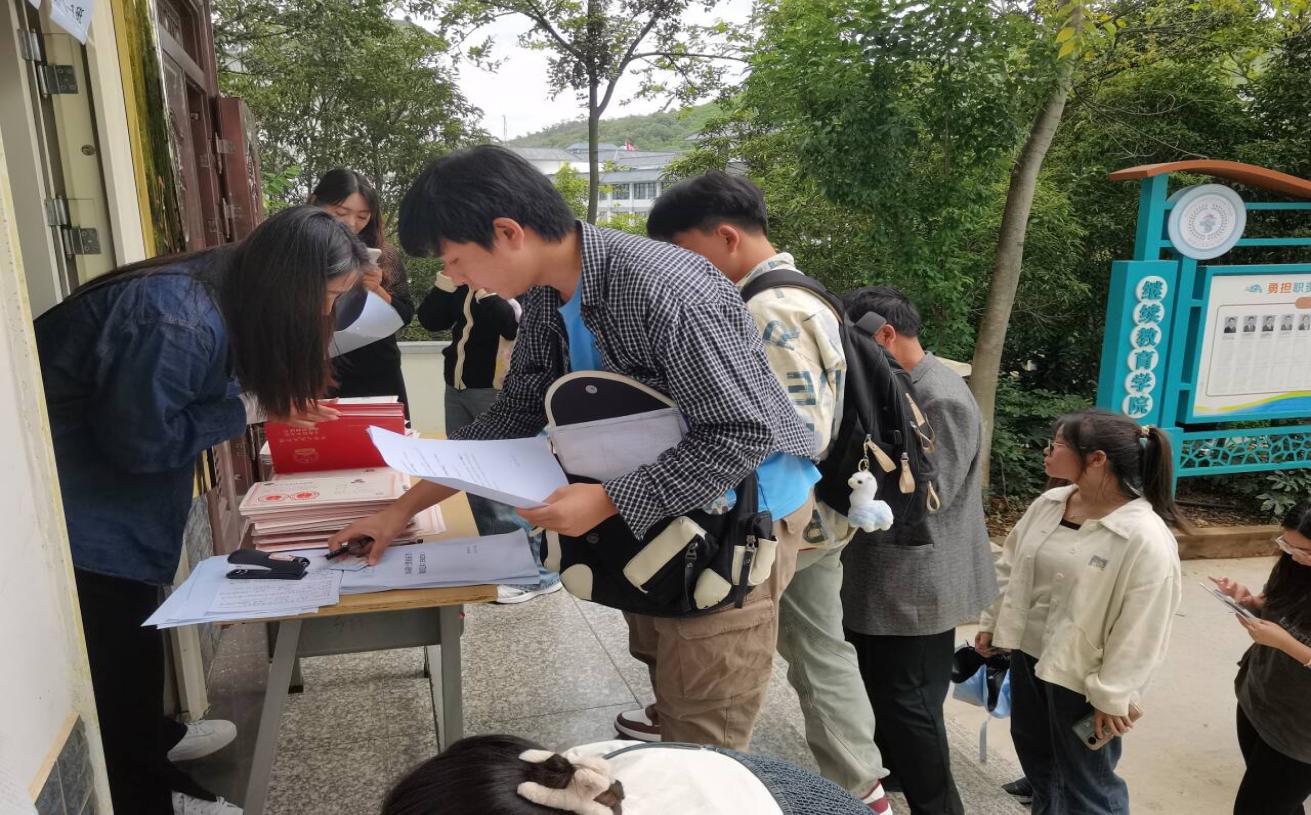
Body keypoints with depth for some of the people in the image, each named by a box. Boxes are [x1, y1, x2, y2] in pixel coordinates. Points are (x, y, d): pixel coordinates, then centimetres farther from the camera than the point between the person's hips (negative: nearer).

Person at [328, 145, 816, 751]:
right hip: (653, 512, 8)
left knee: (700, 744, 0)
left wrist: (607, 502, -28)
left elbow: (744, 432, -27)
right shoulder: (546, 298, -1)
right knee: (668, 701, 21)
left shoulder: (663, 290, -29)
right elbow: (516, 415, 8)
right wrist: (404, 507, 7)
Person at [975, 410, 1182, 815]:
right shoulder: (1048, 504, -3)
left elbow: (1139, 631, -20)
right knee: (1035, 755, 26)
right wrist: (991, 621, 13)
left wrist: (1113, 697, -16)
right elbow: (1010, 566, 9)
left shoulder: (1146, 539, -23)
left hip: (1081, 675, -7)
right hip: (1027, 654, 7)